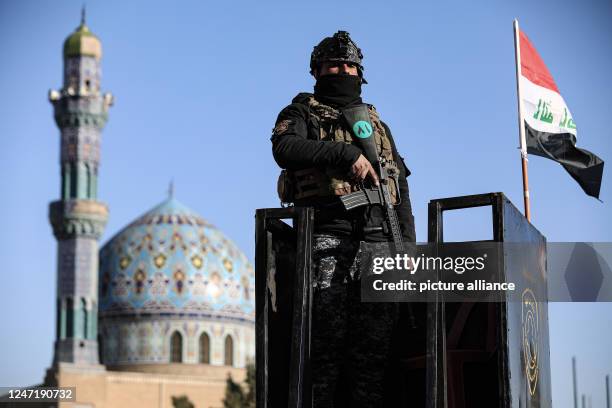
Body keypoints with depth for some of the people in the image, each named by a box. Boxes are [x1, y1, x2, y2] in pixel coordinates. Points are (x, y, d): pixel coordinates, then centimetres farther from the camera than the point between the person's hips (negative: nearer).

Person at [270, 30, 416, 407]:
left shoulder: (377, 124, 29)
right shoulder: (301, 114, 15)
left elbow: (402, 186, 25)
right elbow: (284, 147, -9)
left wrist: (408, 242, 11)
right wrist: (348, 153, -14)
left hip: (378, 235, 4)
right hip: (328, 232, -4)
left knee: (375, 344, -4)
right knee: (327, 337, -11)